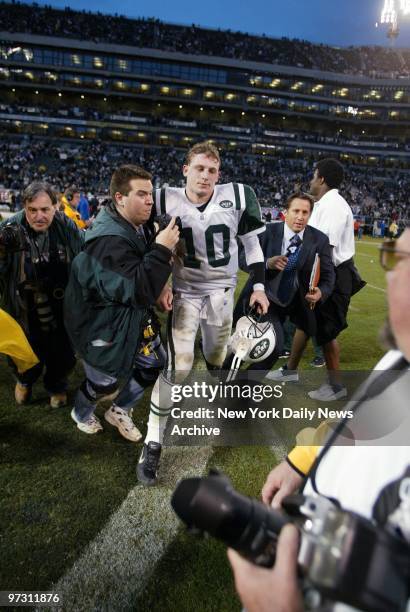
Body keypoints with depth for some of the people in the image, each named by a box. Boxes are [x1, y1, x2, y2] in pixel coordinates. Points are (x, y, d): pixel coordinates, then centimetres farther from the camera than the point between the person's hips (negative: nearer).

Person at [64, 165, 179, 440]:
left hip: (135, 318, 8)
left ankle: (120, 411, 40)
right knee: (104, 383, 10)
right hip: (105, 327, -8)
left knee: (154, 366, 16)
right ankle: (81, 414, 45)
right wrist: (161, 250, -31)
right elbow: (138, 291, -34)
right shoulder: (108, 240, -30)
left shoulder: (141, 227, -1)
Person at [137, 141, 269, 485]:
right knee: (177, 365, -11)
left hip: (222, 290, 2)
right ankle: (153, 444, 2)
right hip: (185, 291, -1)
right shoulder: (167, 201, -9)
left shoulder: (237, 197, -9)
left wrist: (259, 285, -1)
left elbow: (251, 243, 2)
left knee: (217, 360, 15)